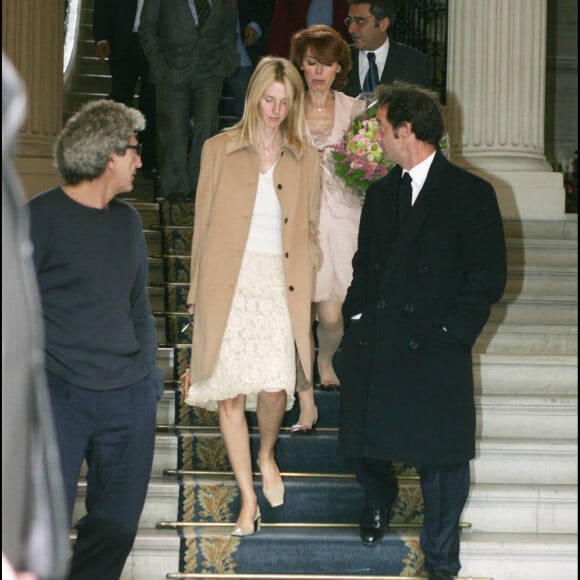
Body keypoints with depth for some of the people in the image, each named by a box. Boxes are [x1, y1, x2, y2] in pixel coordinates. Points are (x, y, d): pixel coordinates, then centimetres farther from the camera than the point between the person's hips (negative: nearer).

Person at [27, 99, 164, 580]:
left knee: (117, 526, 9)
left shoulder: (127, 220, 15)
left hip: (130, 398, 6)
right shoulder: (41, 217, -7)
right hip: (59, 396, -6)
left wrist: (147, 371, 16)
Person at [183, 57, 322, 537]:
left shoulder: (305, 159, 8)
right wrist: (198, 290, 7)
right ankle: (248, 499, 12)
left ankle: (267, 453, 21)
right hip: (229, 284, 0)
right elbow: (204, 223, 7)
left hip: (280, 284, 0)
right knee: (231, 393, 0)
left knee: (275, 387, -13)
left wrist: (306, 288, 5)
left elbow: (310, 229, 13)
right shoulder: (219, 150, 4)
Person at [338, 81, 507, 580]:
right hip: (374, 347, 5)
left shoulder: (471, 194, -4)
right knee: (364, 445, 8)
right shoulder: (381, 193, 14)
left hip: (435, 352, -5)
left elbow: (489, 276, -6)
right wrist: (357, 316, 5)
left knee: (441, 459, 1)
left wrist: (451, 329, -12)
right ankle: (379, 502, 41)